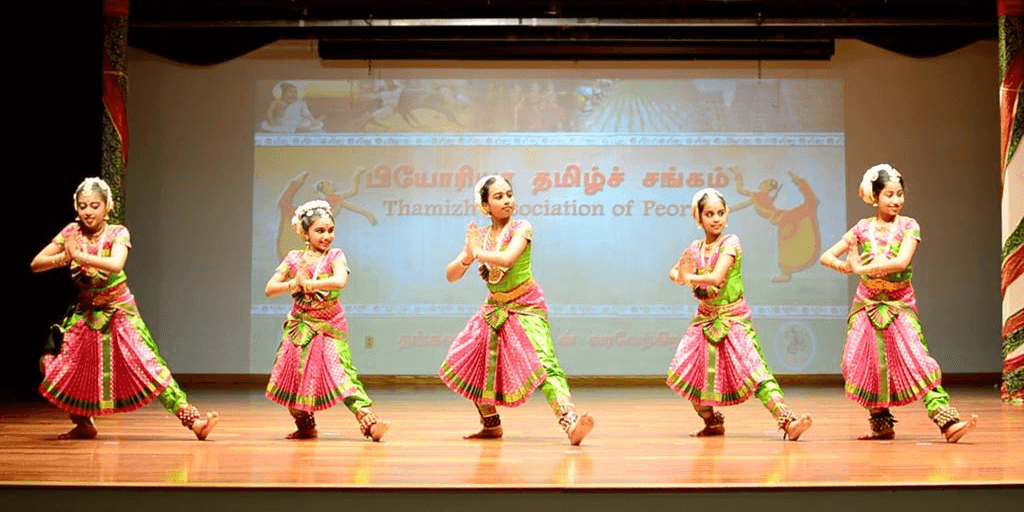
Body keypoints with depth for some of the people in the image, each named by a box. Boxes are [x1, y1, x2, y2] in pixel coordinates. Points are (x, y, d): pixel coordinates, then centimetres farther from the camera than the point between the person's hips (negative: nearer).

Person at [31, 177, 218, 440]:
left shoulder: (118, 233, -13)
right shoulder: (71, 232, -3)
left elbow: (115, 264, -34)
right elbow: (35, 264, -4)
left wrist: (79, 256, -35)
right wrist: (62, 258, -22)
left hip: (120, 311, -4)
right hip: (87, 313, 4)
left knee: (149, 366, -16)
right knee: (53, 365, -4)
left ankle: (191, 419, -18)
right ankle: (84, 424, 15)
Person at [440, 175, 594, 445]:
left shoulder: (521, 228, -9)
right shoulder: (478, 235, 6)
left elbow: (507, 258, -29)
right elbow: (451, 276, 3)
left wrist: (478, 252, -13)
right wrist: (467, 257, -18)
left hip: (526, 307, -6)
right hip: (495, 308, 6)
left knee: (544, 364, -25)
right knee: (467, 366, 6)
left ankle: (571, 423, -40)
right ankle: (491, 426, 23)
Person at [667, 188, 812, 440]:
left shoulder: (730, 243, -12)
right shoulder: (694, 248, 5)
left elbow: (716, 278, -25)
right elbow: (673, 273, 17)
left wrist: (689, 277, -11)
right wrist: (680, 275, -7)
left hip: (734, 319, -5)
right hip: (705, 319, 6)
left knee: (755, 372, -19)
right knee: (682, 373, -1)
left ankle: (788, 422, -24)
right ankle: (713, 423, 20)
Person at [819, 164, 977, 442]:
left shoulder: (909, 226, -4)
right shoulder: (862, 228, 3)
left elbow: (901, 262, -21)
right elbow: (826, 256, 1)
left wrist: (861, 268, -23)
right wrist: (841, 265, -22)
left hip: (900, 304, -2)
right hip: (867, 304, 2)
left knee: (918, 362, -15)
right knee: (864, 365, -3)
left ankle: (947, 421, -20)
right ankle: (882, 424, 12)